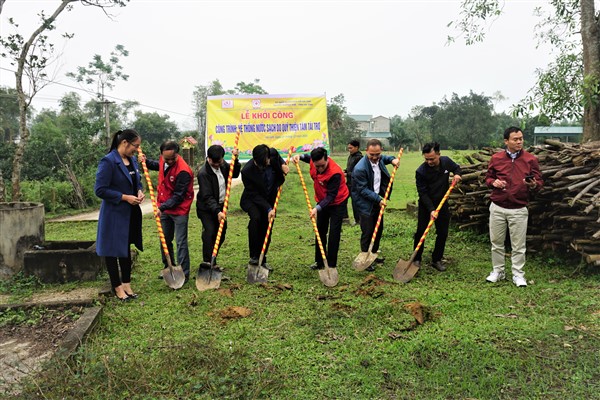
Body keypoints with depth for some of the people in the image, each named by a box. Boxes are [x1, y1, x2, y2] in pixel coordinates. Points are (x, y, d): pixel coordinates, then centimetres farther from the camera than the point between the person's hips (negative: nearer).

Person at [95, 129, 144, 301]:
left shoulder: (132, 160, 7)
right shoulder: (108, 161, -18)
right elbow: (100, 190, -20)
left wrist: (139, 192, -2)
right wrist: (125, 197, -21)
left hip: (131, 213, 8)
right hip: (114, 214, -8)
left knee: (126, 248, 18)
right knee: (113, 249, 6)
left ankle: (127, 283, 30)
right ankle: (117, 287, 20)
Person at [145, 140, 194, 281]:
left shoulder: (183, 171, -25)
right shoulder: (163, 161, -1)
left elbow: (178, 196, -23)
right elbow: (157, 165, 27)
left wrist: (162, 207, -26)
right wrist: (145, 162, 9)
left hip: (179, 210, -8)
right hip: (164, 208, 8)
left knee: (181, 242, -3)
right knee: (165, 240, 17)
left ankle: (184, 274, 4)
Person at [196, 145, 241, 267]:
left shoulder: (222, 165, -2)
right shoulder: (203, 173, -24)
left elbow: (235, 174, 13)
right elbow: (207, 196, -27)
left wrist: (235, 160, -3)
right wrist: (217, 211, -36)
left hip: (220, 206, 7)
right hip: (206, 208, -7)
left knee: (221, 234, 10)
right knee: (210, 233, -16)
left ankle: (212, 261, 25)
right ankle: (208, 263, -9)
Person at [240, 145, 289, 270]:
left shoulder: (273, 153, -19)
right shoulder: (247, 171, -29)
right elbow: (255, 195, -23)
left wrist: (283, 164, -9)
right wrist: (268, 209, -28)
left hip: (270, 199, 4)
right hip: (251, 200, -4)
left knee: (266, 230, 3)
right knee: (256, 217, -33)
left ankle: (262, 260, 20)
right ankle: (254, 256, -21)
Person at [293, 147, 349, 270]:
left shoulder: (335, 173, -35)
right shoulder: (314, 161, -15)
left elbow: (331, 196, -32)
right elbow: (308, 157, 13)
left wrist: (317, 208, -42)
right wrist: (300, 157, -8)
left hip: (337, 203, -7)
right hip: (322, 201, 7)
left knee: (334, 232, -8)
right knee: (320, 230, 13)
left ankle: (331, 264, 2)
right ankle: (319, 262, 24)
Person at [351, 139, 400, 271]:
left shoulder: (379, 159, -3)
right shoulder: (360, 169, -27)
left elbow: (384, 158, 25)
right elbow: (363, 190, -22)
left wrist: (392, 159, 5)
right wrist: (378, 199, -23)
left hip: (377, 199, 8)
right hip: (366, 203, -8)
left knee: (379, 229, 17)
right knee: (367, 232, -3)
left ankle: (374, 253, 34)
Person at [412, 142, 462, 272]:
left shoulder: (446, 161, -10)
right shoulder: (421, 171, -22)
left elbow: (456, 168, 14)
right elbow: (422, 193, -20)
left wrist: (457, 174, -10)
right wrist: (431, 210, -27)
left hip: (442, 203, 4)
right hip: (426, 205, -3)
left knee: (443, 233, 5)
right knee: (421, 231, -3)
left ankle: (436, 260, 18)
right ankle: (417, 259, 13)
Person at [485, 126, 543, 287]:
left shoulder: (531, 159, -2)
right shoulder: (496, 158, 2)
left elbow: (540, 182, 1)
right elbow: (488, 178, 12)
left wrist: (534, 185, -22)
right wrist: (494, 182, -10)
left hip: (519, 210, -2)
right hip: (497, 208, 2)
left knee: (518, 245, 4)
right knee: (496, 242, 10)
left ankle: (518, 275, 17)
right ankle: (498, 271, 25)